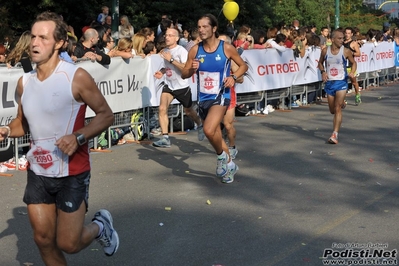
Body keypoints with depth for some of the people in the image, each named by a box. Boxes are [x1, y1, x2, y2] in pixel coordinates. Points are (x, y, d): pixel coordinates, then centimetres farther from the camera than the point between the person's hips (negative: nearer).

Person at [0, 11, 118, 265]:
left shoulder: (77, 77, -15)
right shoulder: (24, 82, 2)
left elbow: (106, 114, -10)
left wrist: (78, 137, -25)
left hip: (72, 172, -5)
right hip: (38, 172, 5)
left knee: (68, 243, -1)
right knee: (43, 240, 10)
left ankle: (101, 225, 30)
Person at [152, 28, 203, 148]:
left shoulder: (182, 51, -16)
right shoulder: (165, 50, 5)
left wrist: (171, 59, -30)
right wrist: (162, 72, 4)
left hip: (182, 86, -5)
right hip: (168, 85, 5)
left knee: (189, 111, 14)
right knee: (162, 108, -17)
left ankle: (200, 126, 46)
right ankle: (165, 138, -15)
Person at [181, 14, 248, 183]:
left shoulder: (227, 48, -9)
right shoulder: (195, 50, -2)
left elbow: (243, 66, 4)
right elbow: (184, 75, 4)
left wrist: (233, 77, -14)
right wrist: (192, 70, -17)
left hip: (220, 96, -5)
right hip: (203, 98, 5)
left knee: (209, 130, -26)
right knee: (215, 136, 16)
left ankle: (221, 157, 3)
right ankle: (229, 164, 38)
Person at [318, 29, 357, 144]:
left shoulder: (346, 51, -7)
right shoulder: (325, 51, -2)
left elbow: (353, 63, 7)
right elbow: (320, 63, 14)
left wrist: (352, 72, -13)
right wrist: (323, 72, -6)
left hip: (341, 82, -3)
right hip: (329, 82, 3)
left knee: (337, 109, -13)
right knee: (332, 110, 15)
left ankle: (335, 134, -13)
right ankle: (341, 103, 53)